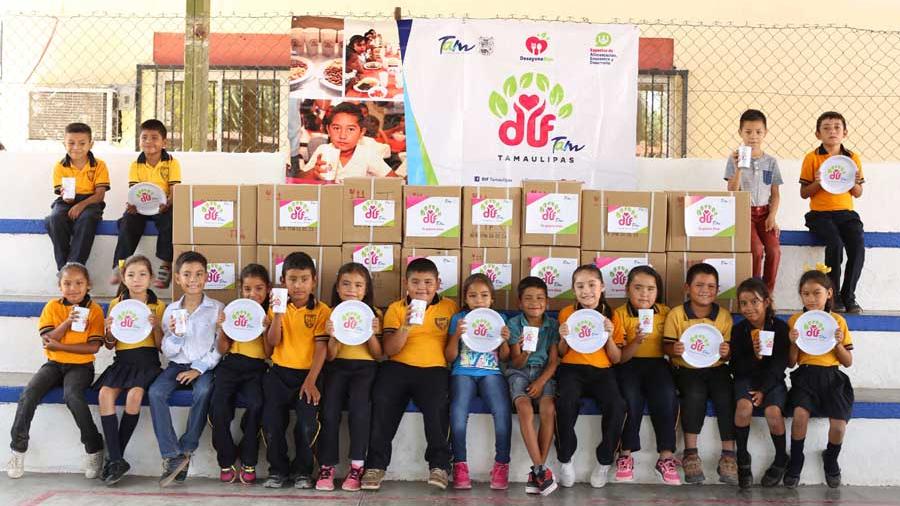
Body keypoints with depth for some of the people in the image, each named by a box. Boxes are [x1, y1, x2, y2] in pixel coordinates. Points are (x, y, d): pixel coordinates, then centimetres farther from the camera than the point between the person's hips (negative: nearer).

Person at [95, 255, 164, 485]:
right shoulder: (116, 304, 10)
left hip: (147, 360, -2)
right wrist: (110, 331, -8)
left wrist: (156, 326, -13)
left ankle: (115, 458, -17)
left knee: (135, 393, -31)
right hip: (122, 360, 2)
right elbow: (109, 345, 14)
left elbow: (162, 346, 5)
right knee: (105, 393, -27)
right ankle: (116, 459, -25)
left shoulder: (158, 306, 6)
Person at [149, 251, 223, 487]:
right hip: (177, 364, 3)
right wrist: (175, 335, -14)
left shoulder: (217, 308, 1)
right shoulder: (171, 310, 7)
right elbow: (167, 351, 7)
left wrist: (198, 369, -13)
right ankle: (172, 456, -24)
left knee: (203, 392, -34)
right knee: (156, 392, -26)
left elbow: (220, 348, -2)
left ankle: (185, 451, -20)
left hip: (204, 366, -2)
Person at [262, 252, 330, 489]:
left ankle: (302, 471, 4)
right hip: (279, 372, 2)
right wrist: (278, 314, -15)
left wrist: (311, 380, -16)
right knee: (271, 421, -16)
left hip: (308, 373, -2)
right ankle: (278, 469, 8)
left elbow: (321, 347, -6)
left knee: (308, 422, -21)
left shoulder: (321, 310, 1)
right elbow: (273, 342, -2)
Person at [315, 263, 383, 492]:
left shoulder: (374, 314, 8)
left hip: (365, 366, -1)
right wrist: (332, 337, -15)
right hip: (338, 365, 1)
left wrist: (372, 334, -13)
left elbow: (378, 355, 5)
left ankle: (357, 466, -23)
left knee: (359, 402, -31)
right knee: (329, 408, -26)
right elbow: (330, 356, 5)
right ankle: (327, 466, -16)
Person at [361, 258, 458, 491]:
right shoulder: (395, 308, 13)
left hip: (434, 368, 0)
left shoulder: (449, 307, 14)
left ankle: (439, 465, -15)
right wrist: (406, 327, -13)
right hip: (398, 367, 1)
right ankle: (376, 465, -15)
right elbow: (389, 350, 2)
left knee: (437, 404, -29)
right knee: (382, 401, -26)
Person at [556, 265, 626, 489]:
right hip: (572, 368, -1)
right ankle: (565, 459, -12)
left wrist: (609, 336, -10)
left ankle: (604, 460, -6)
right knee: (566, 403, -34)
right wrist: (564, 338, -9)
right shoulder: (566, 313, 7)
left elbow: (616, 359, 7)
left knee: (617, 406, -29)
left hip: (602, 370, 1)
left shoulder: (610, 316, 8)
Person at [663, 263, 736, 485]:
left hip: (716, 368, 2)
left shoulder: (724, 316, 4)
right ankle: (690, 453, -19)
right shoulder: (676, 314, -2)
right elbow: (666, 347, -1)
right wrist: (674, 350, -23)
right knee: (695, 394, -31)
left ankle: (728, 455, -16)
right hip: (686, 369, -2)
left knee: (726, 396, -26)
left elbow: (726, 354, 7)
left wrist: (726, 353, -17)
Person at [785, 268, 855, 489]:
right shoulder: (795, 320, 5)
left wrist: (838, 343, -8)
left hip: (832, 376, 1)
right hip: (805, 375, -1)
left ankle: (831, 459, 15)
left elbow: (848, 362, 9)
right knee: (801, 413, -29)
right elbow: (791, 363, 6)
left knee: (839, 424, -19)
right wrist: (794, 343, -11)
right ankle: (795, 461, -4)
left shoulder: (838, 321, 7)